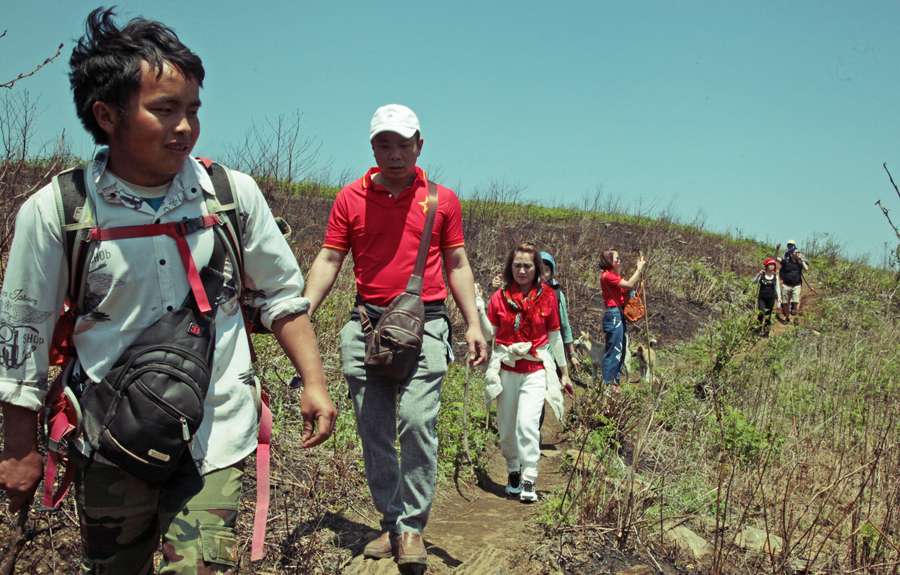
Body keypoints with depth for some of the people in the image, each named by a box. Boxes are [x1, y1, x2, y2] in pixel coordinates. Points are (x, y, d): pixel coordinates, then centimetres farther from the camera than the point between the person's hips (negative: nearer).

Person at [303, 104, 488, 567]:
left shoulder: (442, 200, 8)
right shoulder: (350, 198, 8)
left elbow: (457, 264, 11)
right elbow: (329, 260, 6)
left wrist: (473, 324, 4)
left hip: (424, 326, -2)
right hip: (367, 327, 2)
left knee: (418, 423, -14)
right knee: (374, 434, 6)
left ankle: (412, 526, 1)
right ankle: (390, 523, 21)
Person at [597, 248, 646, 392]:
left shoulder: (614, 276, 18)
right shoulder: (607, 275, -13)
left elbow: (632, 287, 20)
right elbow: (629, 285, -20)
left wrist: (639, 269, 12)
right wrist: (639, 268, -11)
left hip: (619, 315, 10)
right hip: (613, 314, -10)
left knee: (620, 350, 14)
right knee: (613, 351, -6)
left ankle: (614, 383, 21)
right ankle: (608, 385, 0)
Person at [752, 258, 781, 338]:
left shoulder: (775, 276, 5)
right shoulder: (762, 274, 0)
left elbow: (777, 287, 7)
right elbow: (754, 282, -10)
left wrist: (779, 296, -5)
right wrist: (759, 274, -23)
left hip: (771, 298, 2)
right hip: (762, 298, -2)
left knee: (768, 316, 7)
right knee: (761, 314, -20)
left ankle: (766, 332, 18)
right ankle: (759, 327, 5)